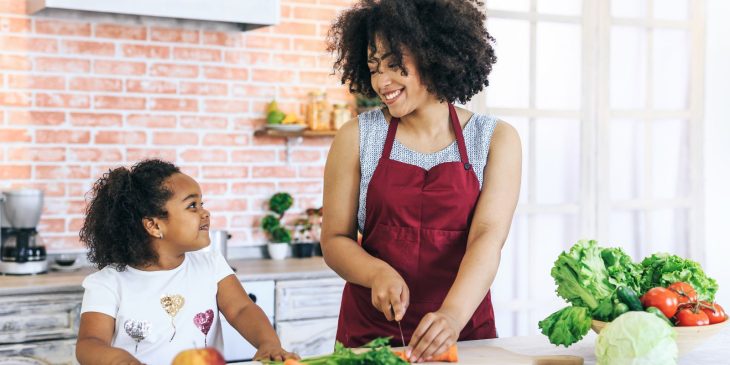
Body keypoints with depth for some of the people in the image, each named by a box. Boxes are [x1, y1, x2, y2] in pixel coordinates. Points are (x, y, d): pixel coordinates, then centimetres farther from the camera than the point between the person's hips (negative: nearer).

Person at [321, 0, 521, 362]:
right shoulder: (356, 137, 1)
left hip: (464, 331, 0)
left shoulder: (496, 139, 0)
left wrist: (453, 314, -27)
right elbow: (335, 240, 3)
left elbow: (488, 237, -11)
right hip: (369, 330, 0)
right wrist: (379, 273, -17)